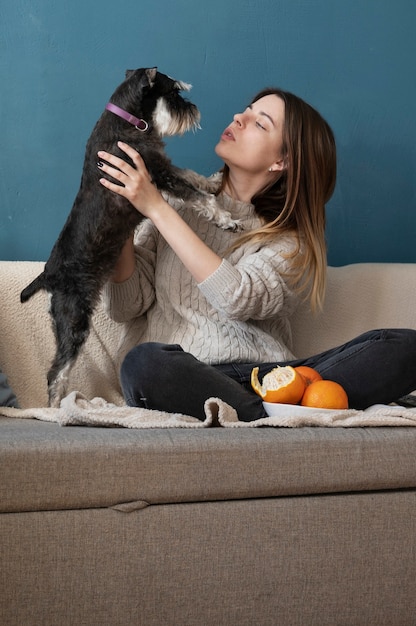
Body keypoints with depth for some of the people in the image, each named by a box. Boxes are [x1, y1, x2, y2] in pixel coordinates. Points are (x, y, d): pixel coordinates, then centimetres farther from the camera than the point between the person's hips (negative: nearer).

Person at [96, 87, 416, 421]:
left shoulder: (293, 241, 11)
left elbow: (238, 299, -12)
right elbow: (126, 307, 9)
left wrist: (157, 209, -13)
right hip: (179, 379, 0)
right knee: (142, 363, -38)